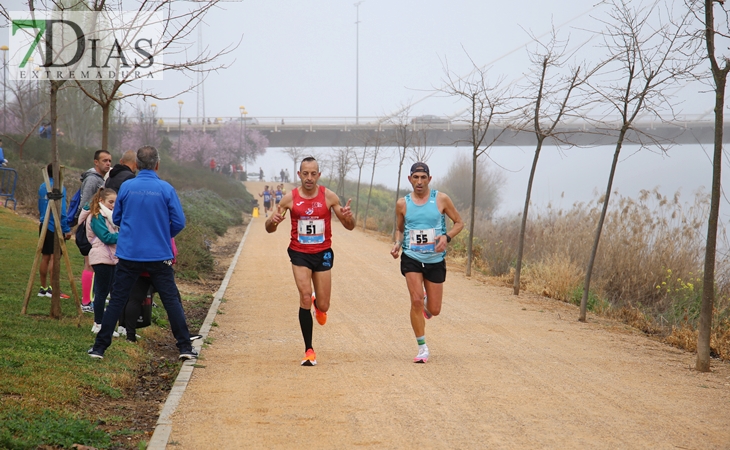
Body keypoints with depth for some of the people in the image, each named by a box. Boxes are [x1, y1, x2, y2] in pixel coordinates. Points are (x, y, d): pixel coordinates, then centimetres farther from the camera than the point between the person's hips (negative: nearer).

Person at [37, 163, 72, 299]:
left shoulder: (42, 187, 11)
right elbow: (61, 211, -17)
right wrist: (67, 229, -14)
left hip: (44, 226, 8)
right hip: (56, 227, -8)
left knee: (45, 257, 11)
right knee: (54, 257, -6)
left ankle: (43, 288, 15)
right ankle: (52, 288, -7)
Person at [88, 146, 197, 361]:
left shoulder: (126, 187, -3)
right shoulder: (166, 189, -7)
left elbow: (116, 218, 7)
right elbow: (179, 222, -5)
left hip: (129, 254, 1)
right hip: (159, 255, -1)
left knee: (117, 300, 7)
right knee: (171, 300, 6)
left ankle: (99, 347, 9)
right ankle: (185, 347, 6)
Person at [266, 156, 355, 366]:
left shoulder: (329, 196, -4)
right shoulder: (290, 198, -5)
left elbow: (349, 226, 1)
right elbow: (269, 228, 1)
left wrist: (348, 217, -22)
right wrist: (273, 221, -23)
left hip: (323, 254, 1)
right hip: (300, 254, -1)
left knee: (323, 306, 4)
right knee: (305, 298, -16)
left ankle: (318, 306, 45)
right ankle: (309, 350, -6)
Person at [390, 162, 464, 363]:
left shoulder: (441, 199, -5)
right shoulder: (403, 203, 0)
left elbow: (459, 222, 2)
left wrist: (447, 237, -16)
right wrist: (397, 243, -7)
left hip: (435, 260, 0)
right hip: (411, 258, 0)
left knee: (434, 310, 4)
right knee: (416, 300, -17)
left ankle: (426, 305, 44)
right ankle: (422, 348, -4)